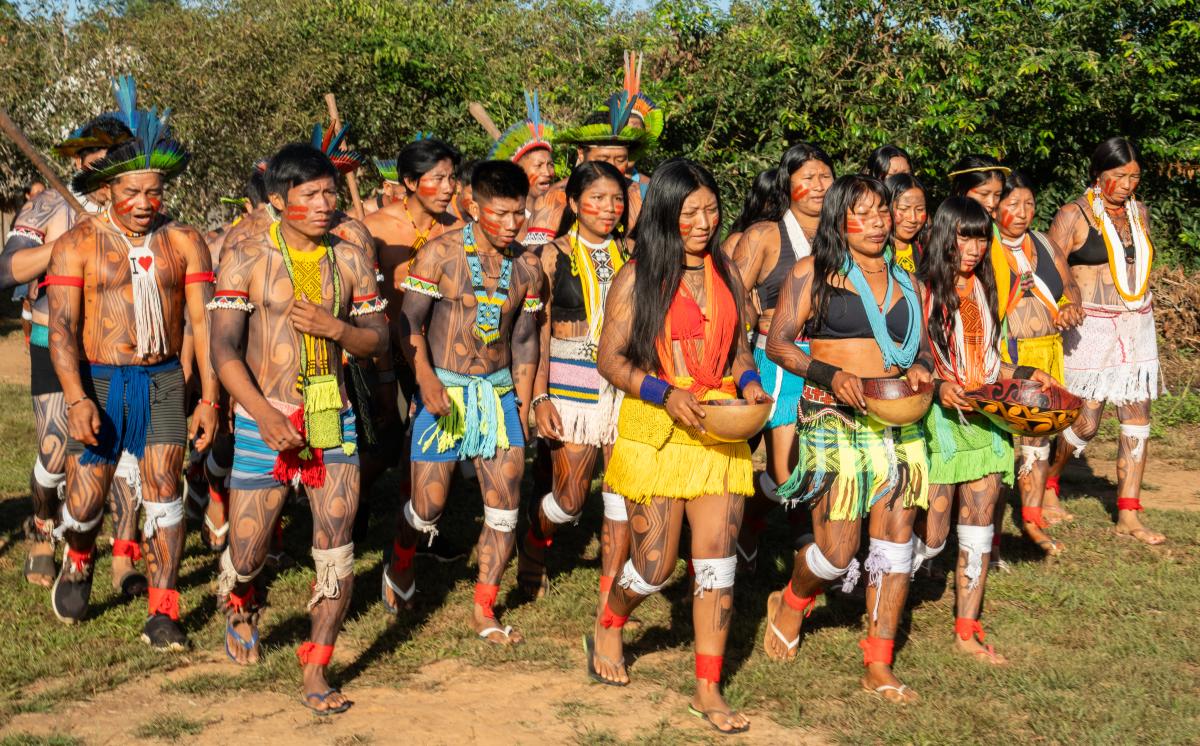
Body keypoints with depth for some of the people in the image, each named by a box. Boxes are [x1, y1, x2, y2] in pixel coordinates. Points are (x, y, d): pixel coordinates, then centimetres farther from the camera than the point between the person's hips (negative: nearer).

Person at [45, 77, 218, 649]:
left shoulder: (184, 241, 1)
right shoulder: (78, 245, -4)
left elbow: (203, 323, 1)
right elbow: (61, 328, -9)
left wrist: (209, 397, -5)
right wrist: (77, 400, -20)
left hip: (163, 381, 1)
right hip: (98, 382, -1)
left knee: (163, 492, -5)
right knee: (84, 502, 3)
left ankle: (162, 613, 2)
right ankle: (78, 563, 37)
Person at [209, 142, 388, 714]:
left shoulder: (349, 258, 6)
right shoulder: (248, 258, -4)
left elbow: (378, 341, 8)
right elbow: (224, 349, -9)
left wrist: (333, 327, -13)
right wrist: (264, 414, -22)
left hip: (332, 420, 2)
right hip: (265, 420, -2)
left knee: (336, 553, -3)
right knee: (247, 553, 5)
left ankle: (316, 671, 10)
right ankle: (240, 605, 41)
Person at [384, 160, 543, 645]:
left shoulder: (526, 266, 4)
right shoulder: (440, 254, -8)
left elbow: (525, 340, 11)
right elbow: (410, 324, -10)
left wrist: (523, 405, 9)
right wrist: (426, 380, -25)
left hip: (499, 391, 4)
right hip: (444, 389, -4)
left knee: (505, 505, -1)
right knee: (428, 506, 1)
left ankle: (483, 610, 12)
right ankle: (399, 567, 33)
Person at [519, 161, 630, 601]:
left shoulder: (629, 253, 8)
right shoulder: (554, 256, 0)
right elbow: (538, 331, -1)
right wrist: (539, 396, -8)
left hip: (624, 382, 3)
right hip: (572, 383, -3)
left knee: (622, 495, -2)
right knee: (570, 499, 1)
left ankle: (609, 598, 8)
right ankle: (534, 546, 34)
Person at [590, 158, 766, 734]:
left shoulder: (726, 272, 10)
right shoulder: (637, 276, -3)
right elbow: (610, 360, -5)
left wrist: (749, 382, -2)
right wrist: (666, 394, -18)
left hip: (719, 428, 4)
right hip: (655, 428, -3)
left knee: (717, 559, -1)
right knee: (655, 564, 0)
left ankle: (708, 690, 8)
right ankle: (608, 626, 34)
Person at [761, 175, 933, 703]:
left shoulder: (904, 281, 15)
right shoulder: (814, 272, 0)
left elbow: (921, 348, 22)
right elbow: (778, 343, -5)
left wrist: (921, 368, -2)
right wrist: (830, 374, -20)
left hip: (897, 421, 5)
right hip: (833, 419, -5)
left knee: (896, 539, 1)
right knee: (838, 550, -8)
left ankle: (879, 666, 9)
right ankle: (790, 604, 26)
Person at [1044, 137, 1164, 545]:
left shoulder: (1139, 212, 12)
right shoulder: (1074, 216, -6)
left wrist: (1146, 300, 14)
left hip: (1137, 327, 6)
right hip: (1092, 328, -6)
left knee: (1137, 419, 2)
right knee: (1086, 422, -4)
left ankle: (1128, 516, 7)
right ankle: (1047, 482, 23)